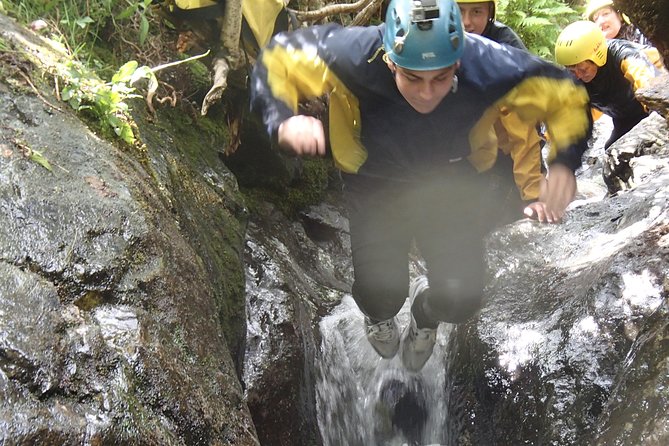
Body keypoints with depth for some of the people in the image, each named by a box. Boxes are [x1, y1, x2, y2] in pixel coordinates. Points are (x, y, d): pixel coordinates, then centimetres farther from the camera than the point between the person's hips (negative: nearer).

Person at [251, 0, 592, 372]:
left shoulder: (488, 66, -32)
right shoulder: (356, 55, -35)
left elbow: (568, 97, -17)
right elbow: (277, 60, -22)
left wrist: (565, 164, -35)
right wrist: (283, 122, -42)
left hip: (452, 185, 1)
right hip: (377, 185, 0)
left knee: (461, 300, -6)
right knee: (380, 293, -9)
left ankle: (426, 313, 35)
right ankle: (381, 315, 34)